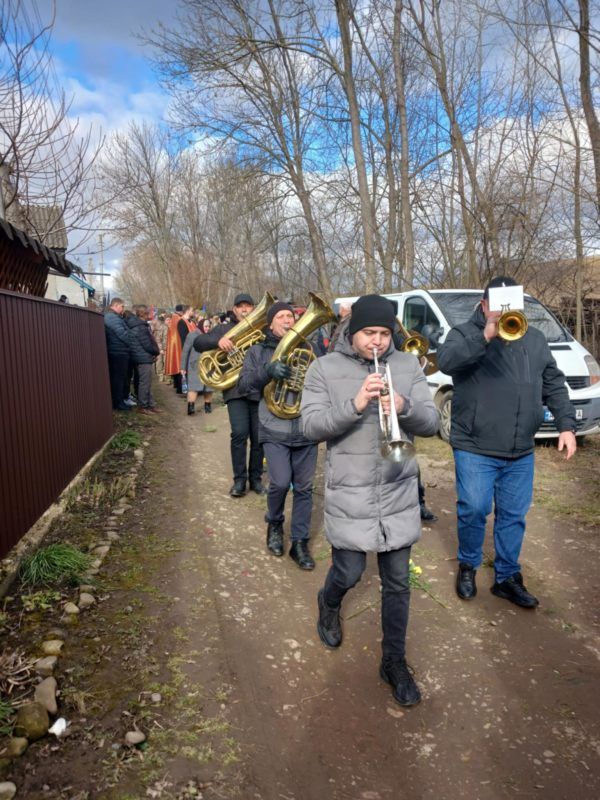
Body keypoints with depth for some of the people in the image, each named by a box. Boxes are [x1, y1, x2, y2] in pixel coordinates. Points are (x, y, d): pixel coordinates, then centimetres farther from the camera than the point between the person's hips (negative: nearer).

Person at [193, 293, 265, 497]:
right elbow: (198, 342, 0)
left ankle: (255, 478, 18)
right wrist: (218, 341, -18)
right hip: (236, 389, -1)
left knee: (258, 436, 3)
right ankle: (239, 479, 3)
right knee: (239, 433, -10)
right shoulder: (224, 329, 12)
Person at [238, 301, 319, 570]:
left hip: (306, 429, 2)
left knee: (303, 487, 6)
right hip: (275, 429, -2)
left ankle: (300, 542, 19)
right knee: (280, 483, -12)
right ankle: (274, 523, 19)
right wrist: (267, 371, -22)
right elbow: (243, 385, -6)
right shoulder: (259, 351, 6)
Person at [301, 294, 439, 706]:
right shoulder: (325, 369, -4)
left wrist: (404, 407, -23)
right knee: (349, 573, 11)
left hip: (399, 495, 2)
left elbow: (431, 423, -1)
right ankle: (329, 604, 47)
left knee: (398, 583, 11)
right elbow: (311, 427, -12)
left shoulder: (408, 366, 2)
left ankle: (395, 661, 30)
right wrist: (355, 405, -27)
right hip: (349, 496, -2)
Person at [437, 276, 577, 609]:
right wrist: (485, 336, -32)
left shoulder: (534, 339, 11)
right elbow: (445, 361, -25)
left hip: (521, 452, 5)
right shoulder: (465, 333, -4)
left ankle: (507, 577, 27)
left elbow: (554, 385, 14)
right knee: (474, 509, -4)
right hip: (475, 448, -4)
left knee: (514, 515, 11)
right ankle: (468, 565, 23)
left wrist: (566, 425, 6)